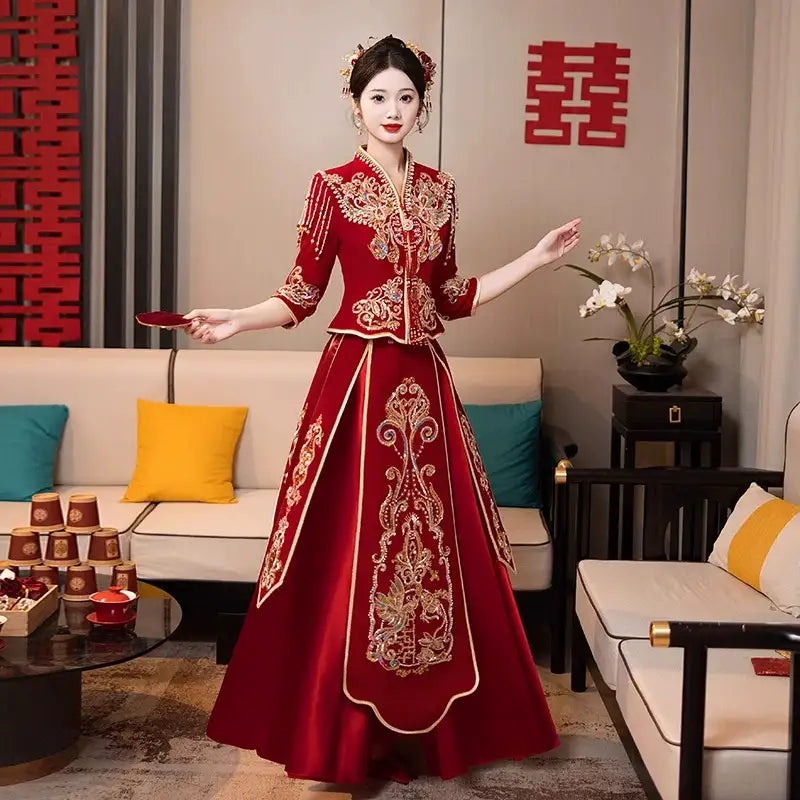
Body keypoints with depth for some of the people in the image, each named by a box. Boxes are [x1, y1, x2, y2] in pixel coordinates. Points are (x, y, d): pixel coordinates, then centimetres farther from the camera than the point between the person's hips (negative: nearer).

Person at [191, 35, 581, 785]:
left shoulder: (439, 188, 10)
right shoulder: (332, 186, -2)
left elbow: (451, 296, 14)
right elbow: (302, 293, -2)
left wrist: (537, 256, 15)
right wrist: (238, 319, -18)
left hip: (423, 382, 5)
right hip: (358, 380, -4)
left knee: (435, 548, 7)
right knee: (350, 552, -1)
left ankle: (427, 722, 21)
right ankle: (346, 731, 13)